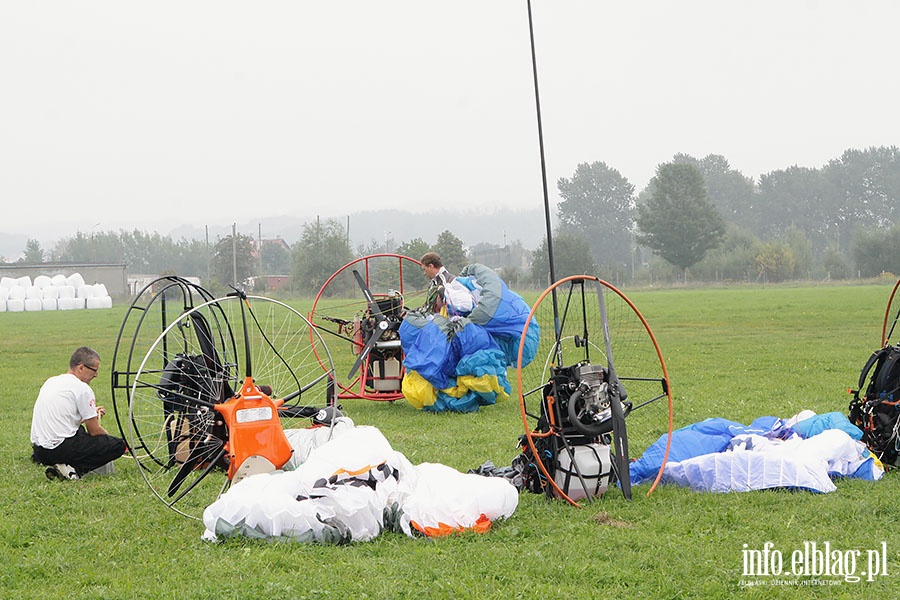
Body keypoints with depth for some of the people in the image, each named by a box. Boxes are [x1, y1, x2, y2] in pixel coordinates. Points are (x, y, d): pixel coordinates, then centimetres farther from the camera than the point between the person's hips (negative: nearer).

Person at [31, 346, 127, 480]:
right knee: (118, 445, -5)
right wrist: (108, 437, 16)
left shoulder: (51, 382, 16)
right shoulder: (82, 389, -10)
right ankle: (72, 468, -12)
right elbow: (94, 431, -4)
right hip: (60, 448, -9)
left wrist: (92, 413, 38)